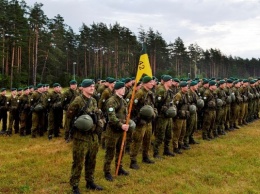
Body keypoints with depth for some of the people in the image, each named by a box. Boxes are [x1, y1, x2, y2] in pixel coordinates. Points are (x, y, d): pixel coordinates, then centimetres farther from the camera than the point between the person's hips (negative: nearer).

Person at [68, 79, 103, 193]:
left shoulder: (94, 101, 10)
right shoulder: (78, 101, -13)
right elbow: (69, 116, -11)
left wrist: (97, 124, 4)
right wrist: (79, 124, -14)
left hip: (93, 136, 7)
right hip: (81, 136, -7)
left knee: (92, 161, 16)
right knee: (78, 162, -1)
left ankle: (90, 182, 30)